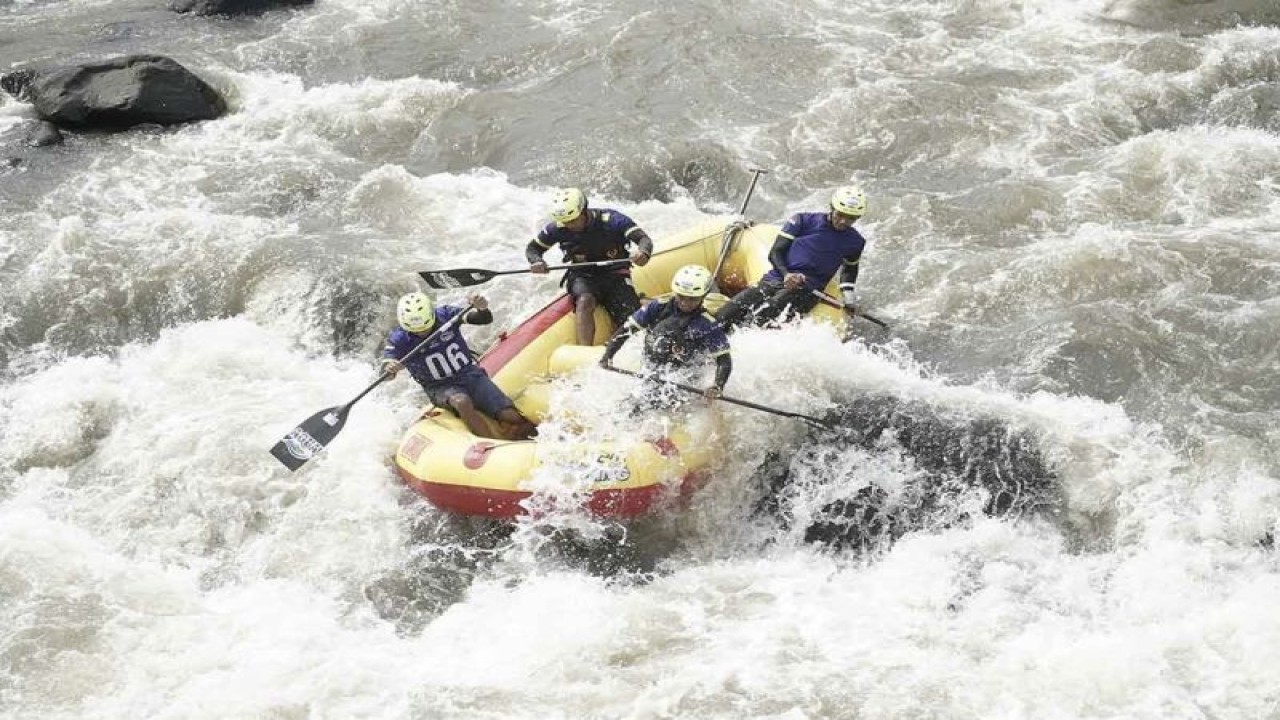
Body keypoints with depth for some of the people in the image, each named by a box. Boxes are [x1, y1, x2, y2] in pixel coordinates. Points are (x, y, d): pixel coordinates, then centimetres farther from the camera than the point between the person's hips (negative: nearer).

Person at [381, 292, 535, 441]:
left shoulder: (445, 315, -8)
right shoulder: (399, 340, -11)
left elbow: (486, 319, -12)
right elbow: (385, 375, -18)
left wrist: (482, 309, -36)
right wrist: (389, 368, -43)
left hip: (471, 375, 2)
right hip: (441, 388, -2)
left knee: (512, 418, -15)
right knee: (461, 401, -39)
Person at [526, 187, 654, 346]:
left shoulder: (610, 219, -18)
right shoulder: (558, 228, -10)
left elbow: (644, 239, -26)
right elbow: (532, 248, 3)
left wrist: (643, 253, -52)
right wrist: (536, 261, -23)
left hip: (615, 276, 0)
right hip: (583, 277, 0)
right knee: (585, 301, -35)